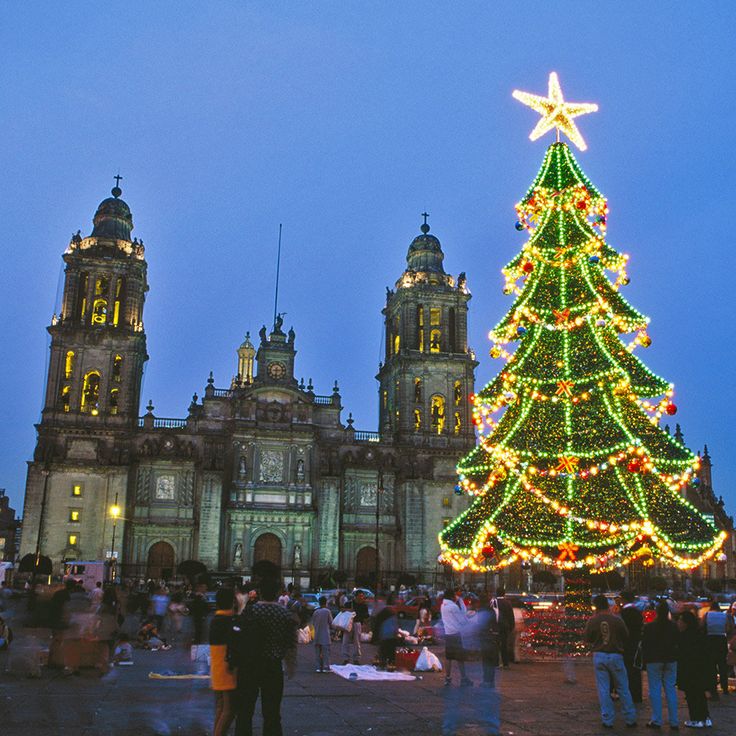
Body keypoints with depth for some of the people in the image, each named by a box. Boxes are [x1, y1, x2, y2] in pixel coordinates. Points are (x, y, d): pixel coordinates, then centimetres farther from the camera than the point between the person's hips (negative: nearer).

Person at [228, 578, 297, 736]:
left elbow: (235, 638, -5)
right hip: (273, 669, 0)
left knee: (244, 711, 12)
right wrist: (291, 668, 14)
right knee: (272, 714, 8)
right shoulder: (286, 616, -4)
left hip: (247, 667, 0)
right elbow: (291, 647, 0)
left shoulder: (248, 612, -5)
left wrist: (234, 661, 8)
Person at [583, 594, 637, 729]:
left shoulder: (592, 622, -8)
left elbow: (587, 639, 3)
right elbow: (626, 636, 1)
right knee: (623, 689, 11)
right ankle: (630, 719, 16)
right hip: (615, 656, 0)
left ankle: (607, 720, 9)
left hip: (599, 656, 0)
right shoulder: (617, 620, -9)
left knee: (603, 690, 7)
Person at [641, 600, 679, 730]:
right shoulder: (674, 626, -1)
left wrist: (644, 660, 5)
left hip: (654, 660, -3)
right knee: (671, 689, 8)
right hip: (671, 660, 3)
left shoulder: (648, 627, -9)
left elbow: (644, 645, -4)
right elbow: (677, 642, 6)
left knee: (655, 690, 2)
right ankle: (674, 721, 11)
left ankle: (656, 720, 3)